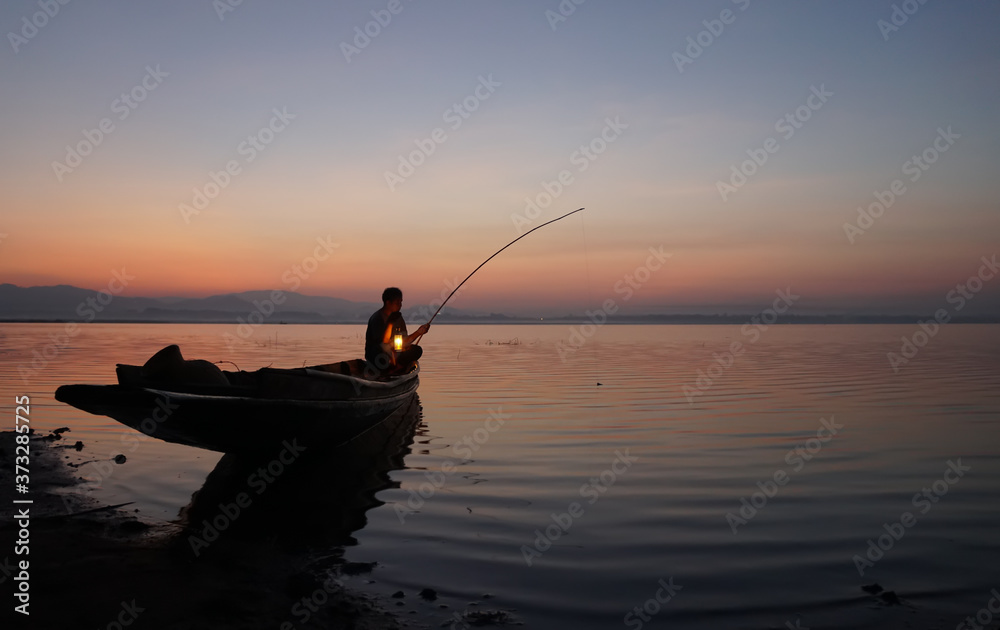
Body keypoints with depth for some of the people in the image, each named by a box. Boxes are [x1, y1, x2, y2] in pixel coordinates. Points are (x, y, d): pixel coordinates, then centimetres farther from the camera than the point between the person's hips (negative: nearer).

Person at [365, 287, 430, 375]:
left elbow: (404, 342, 8)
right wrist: (390, 322, -25)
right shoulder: (377, 318, -12)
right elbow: (383, 341, -23)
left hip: (393, 354, 7)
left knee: (417, 350, -14)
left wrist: (418, 332, -5)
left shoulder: (398, 318, 10)